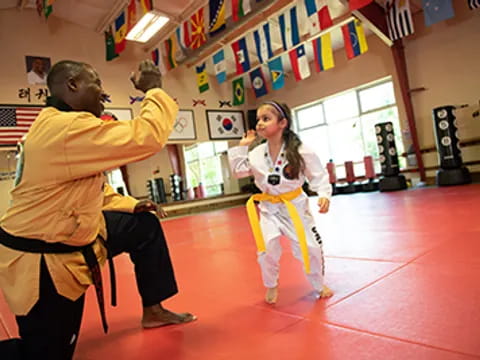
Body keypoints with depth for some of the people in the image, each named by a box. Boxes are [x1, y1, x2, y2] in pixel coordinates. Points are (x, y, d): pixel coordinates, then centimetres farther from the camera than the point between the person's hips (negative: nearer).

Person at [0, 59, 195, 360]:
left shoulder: (59, 125, 8)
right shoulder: (69, 128, -28)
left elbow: (84, 188, 15)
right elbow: (147, 138, -30)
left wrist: (131, 204, 8)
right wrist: (154, 89, -14)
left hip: (70, 236, 10)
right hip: (43, 262, -10)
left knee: (144, 226, 12)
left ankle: (153, 310, 26)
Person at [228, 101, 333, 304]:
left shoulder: (300, 150, -14)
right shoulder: (256, 153, -2)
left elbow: (318, 175, -8)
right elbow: (238, 171, 8)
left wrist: (324, 195, -23)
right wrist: (241, 147, 1)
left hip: (295, 205, -2)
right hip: (269, 208, 3)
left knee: (310, 247, 2)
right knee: (267, 249, -4)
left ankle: (319, 285, 32)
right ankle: (271, 286, 27)